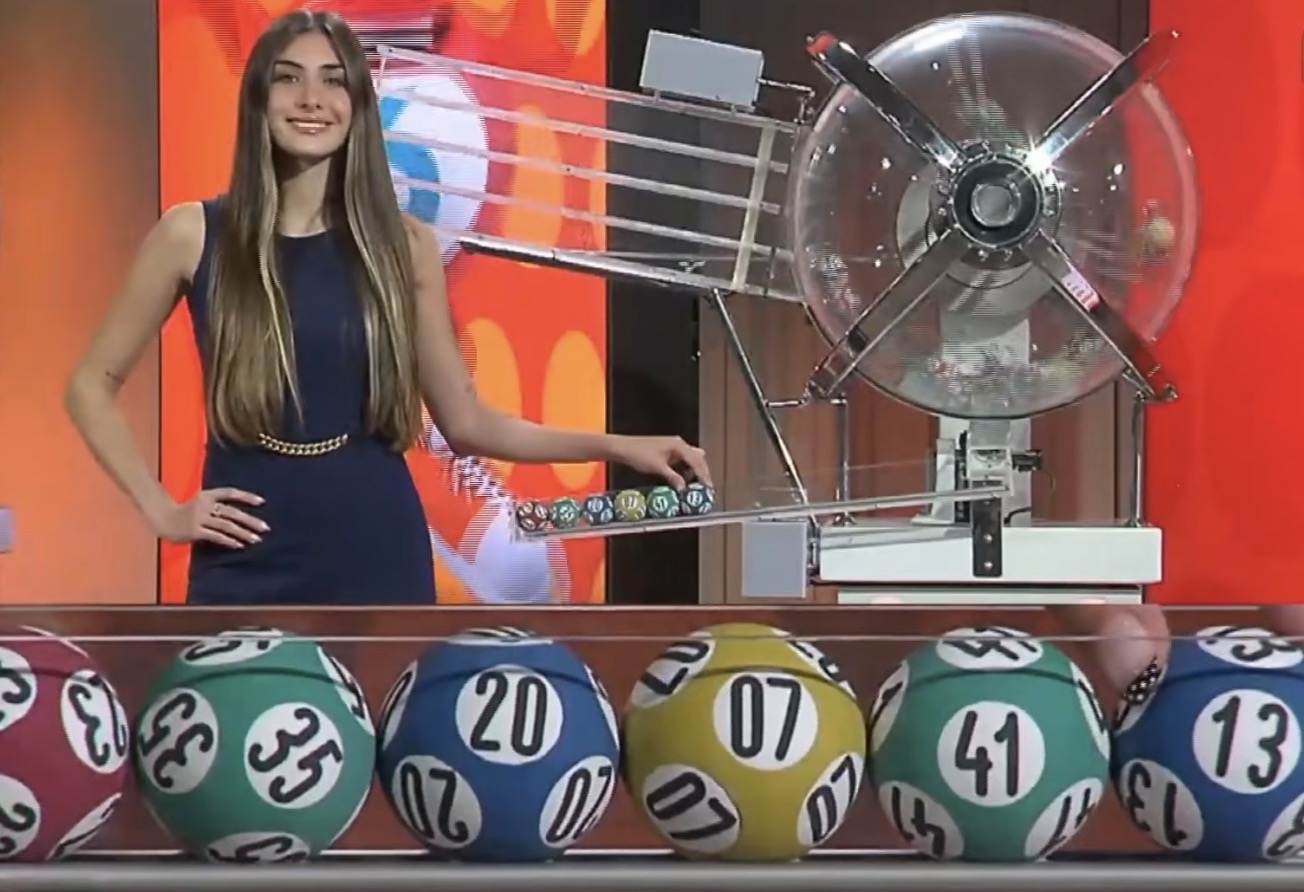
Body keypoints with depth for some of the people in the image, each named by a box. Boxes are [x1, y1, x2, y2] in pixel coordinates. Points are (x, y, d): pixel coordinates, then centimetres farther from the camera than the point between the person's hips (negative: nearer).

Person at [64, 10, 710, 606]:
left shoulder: (403, 245, 4)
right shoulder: (193, 235, 0)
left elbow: (465, 422, 9)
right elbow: (92, 385, 8)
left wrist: (616, 448, 0)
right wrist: (161, 509, -2)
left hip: (378, 560, 1)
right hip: (247, 568, -1)